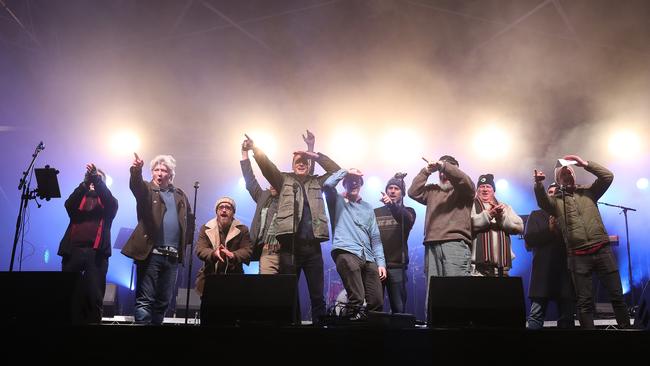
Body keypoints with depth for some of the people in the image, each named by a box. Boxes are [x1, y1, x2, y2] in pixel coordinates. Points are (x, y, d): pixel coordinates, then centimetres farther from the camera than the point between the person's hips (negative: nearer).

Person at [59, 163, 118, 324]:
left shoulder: (108, 201, 18)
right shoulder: (80, 198, 21)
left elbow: (111, 204, -6)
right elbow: (69, 205, -1)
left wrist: (96, 179, -15)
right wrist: (85, 182, -13)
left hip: (96, 253, -1)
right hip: (73, 250, 2)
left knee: (94, 296, -5)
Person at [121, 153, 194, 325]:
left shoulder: (180, 195, 16)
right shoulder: (147, 190, 3)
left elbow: (189, 219, 24)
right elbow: (136, 185, -20)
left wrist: (186, 241, 13)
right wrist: (136, 171, -41)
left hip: (172, 256, 4)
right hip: (151, 253, -4)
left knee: (163, 301, 9)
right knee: (145, 300, -4)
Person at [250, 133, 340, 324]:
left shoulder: (317, 182, 19)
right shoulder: (284, 180, 14)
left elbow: (336, 171, 13)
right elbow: (267, 166, 5)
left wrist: (316, 156, 7)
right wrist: (255, 149, -5)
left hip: (313, 246, 2)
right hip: (290, 245, -1)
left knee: (317, 294, 2)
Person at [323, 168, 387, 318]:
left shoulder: (368, 208, 26)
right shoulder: (338, 201, 14)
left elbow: (375, 237, 20)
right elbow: (327, 185, -9)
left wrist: (381, 262, 10)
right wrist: (345, 171, 1)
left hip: (368, 257, 5)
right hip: (346, 253, -5)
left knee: (377, 301, -3)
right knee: (357, 298, -20)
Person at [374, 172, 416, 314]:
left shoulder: (407, 211, 10)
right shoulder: (375, 212, 17)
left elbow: (407, 221, -14)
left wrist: (392, 205, -33)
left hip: (396, 266, -2)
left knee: (399, 308, -3)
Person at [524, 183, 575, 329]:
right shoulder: (536, 215, 15)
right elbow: (529, 238, 0)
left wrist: (560, 230, -11)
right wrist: (549, 230, -10)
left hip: (566, 270, 2)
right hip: (543, 270, -2)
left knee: (567, 317, 5)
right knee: (535, 316, -8)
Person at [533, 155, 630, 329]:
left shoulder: (588, 191, 15)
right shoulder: (555, 200, 9)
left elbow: (608, 176, 3)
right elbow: (542, 202, -12)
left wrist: (584, 163, -5)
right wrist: (539, 184, -31)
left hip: (602, 250, 1)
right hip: (578, 256, -1)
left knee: (617, 295, 4)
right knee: (584, 301, 2)